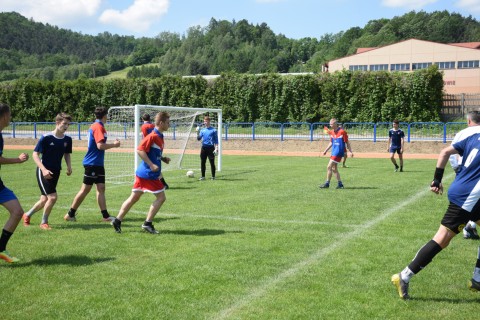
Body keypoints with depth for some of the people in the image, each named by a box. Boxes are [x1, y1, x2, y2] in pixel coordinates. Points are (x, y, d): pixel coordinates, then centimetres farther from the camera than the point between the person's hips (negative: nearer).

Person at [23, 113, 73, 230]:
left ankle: (27, 215, 36)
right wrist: (44, 170, -25)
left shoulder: (67, 139, 1)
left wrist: (69, 167, -2)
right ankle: (44, 222, 7)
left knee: (45, 200, 10)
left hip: (56, 172, 6)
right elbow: (35, 154, -13)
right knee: (52, 197, -15)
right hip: (43, 172, -6)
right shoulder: (46, 138, -15)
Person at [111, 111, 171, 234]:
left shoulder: (159, 137, 13)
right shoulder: (153, 136, -16)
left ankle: (117, 221, 14)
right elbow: (140, 150, -21)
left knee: (134, 198, 12)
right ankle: (148, 223, 1)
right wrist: (151, 165, -23)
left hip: (143, 173, 9)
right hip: (149, 174, -9)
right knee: (161, 197, -2)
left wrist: (163, 158, 8)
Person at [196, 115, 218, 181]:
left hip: (210, 148, -4)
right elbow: (199, 138, 6)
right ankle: (203, 176, 12)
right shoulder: (202, 130, 12)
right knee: (202, 162, 4)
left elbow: (216, 140, -1)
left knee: (212, 163, -1)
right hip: (204, 148, 4)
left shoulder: (213, 130, 0)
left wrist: (216, 148, -10)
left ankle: (213, 176, 7)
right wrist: (198, 132, -10)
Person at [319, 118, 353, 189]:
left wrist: (350, 152, -12)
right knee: (334, 169, 11)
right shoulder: (331, 132, 9)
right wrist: (326, 150, 14)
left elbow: (347, 142, -10)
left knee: (329, 167, -11)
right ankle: (340, 184, 20)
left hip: (339, 152, -8)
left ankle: (327, 183, -3)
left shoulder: (342, 132, -13)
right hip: (334, 152, 8)